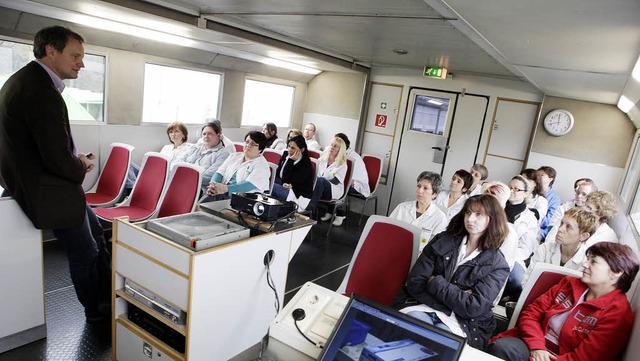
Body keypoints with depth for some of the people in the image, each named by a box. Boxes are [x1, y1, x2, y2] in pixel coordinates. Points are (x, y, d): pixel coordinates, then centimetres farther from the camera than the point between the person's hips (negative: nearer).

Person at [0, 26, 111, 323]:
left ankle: (109, 296, 34)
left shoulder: (24, 79, 7)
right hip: (46, 192, -10)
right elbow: (59, 160, -28)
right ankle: (96, 312, 30)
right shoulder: (42, 92, -27)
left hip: (28, 180, 10)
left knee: (95, 232, 21)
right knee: (85, 254, 8)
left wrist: (77, 160, 2)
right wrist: (82, 167, -7)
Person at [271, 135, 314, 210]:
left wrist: (290, 161, -19)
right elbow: (276, 175, 6)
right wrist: (283, 184, -16)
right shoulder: (285, 155, 5)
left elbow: (286, 180, -16)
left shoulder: (306, 165, -13)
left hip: (300, 196, -6)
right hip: (284, 190, 6)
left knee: (272, 187, -28)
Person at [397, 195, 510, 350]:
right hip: (425, 308, 2)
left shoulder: (497, 265, 0)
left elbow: (474, 308, -11)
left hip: (464, 324, -2)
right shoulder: (442, 241, 4)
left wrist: (434, 282, -9)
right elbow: (414, 282, -3)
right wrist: (458, 297, -11)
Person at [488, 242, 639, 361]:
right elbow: (531, 313, 6)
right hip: (531, 346, 6)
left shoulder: (619, 315, -7)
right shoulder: (570, 284, 11)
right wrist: (537, 347, -11)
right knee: (500, 347, -31)